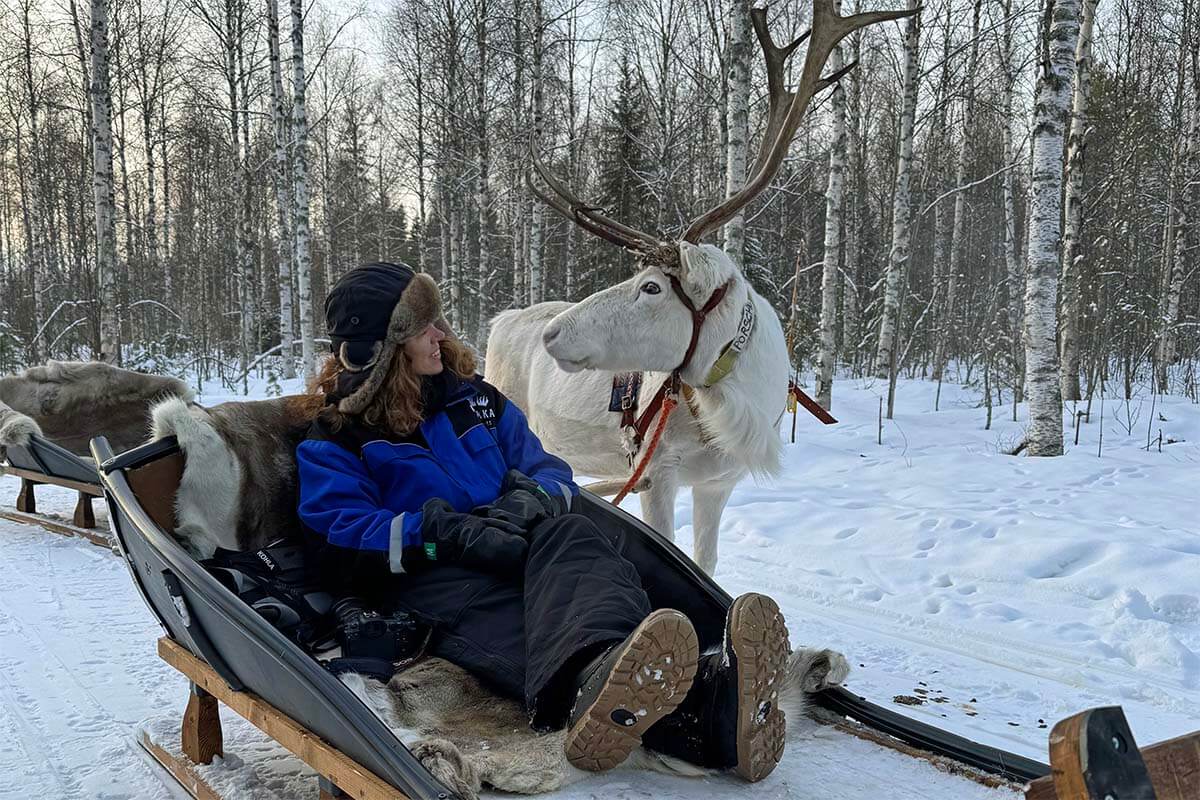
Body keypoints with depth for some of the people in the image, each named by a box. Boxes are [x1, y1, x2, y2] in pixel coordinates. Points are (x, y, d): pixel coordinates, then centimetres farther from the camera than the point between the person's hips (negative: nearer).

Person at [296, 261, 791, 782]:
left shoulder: (471, 397, 23)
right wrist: (445, 531, -23)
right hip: (427, 577, -3)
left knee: (566, 535, -33)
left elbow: (550, 470, 18)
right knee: (497, 613, -39)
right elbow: (341, 540, -8)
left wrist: (533, 496, -8)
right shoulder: (334, 441, 9)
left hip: (514, 555, 4)